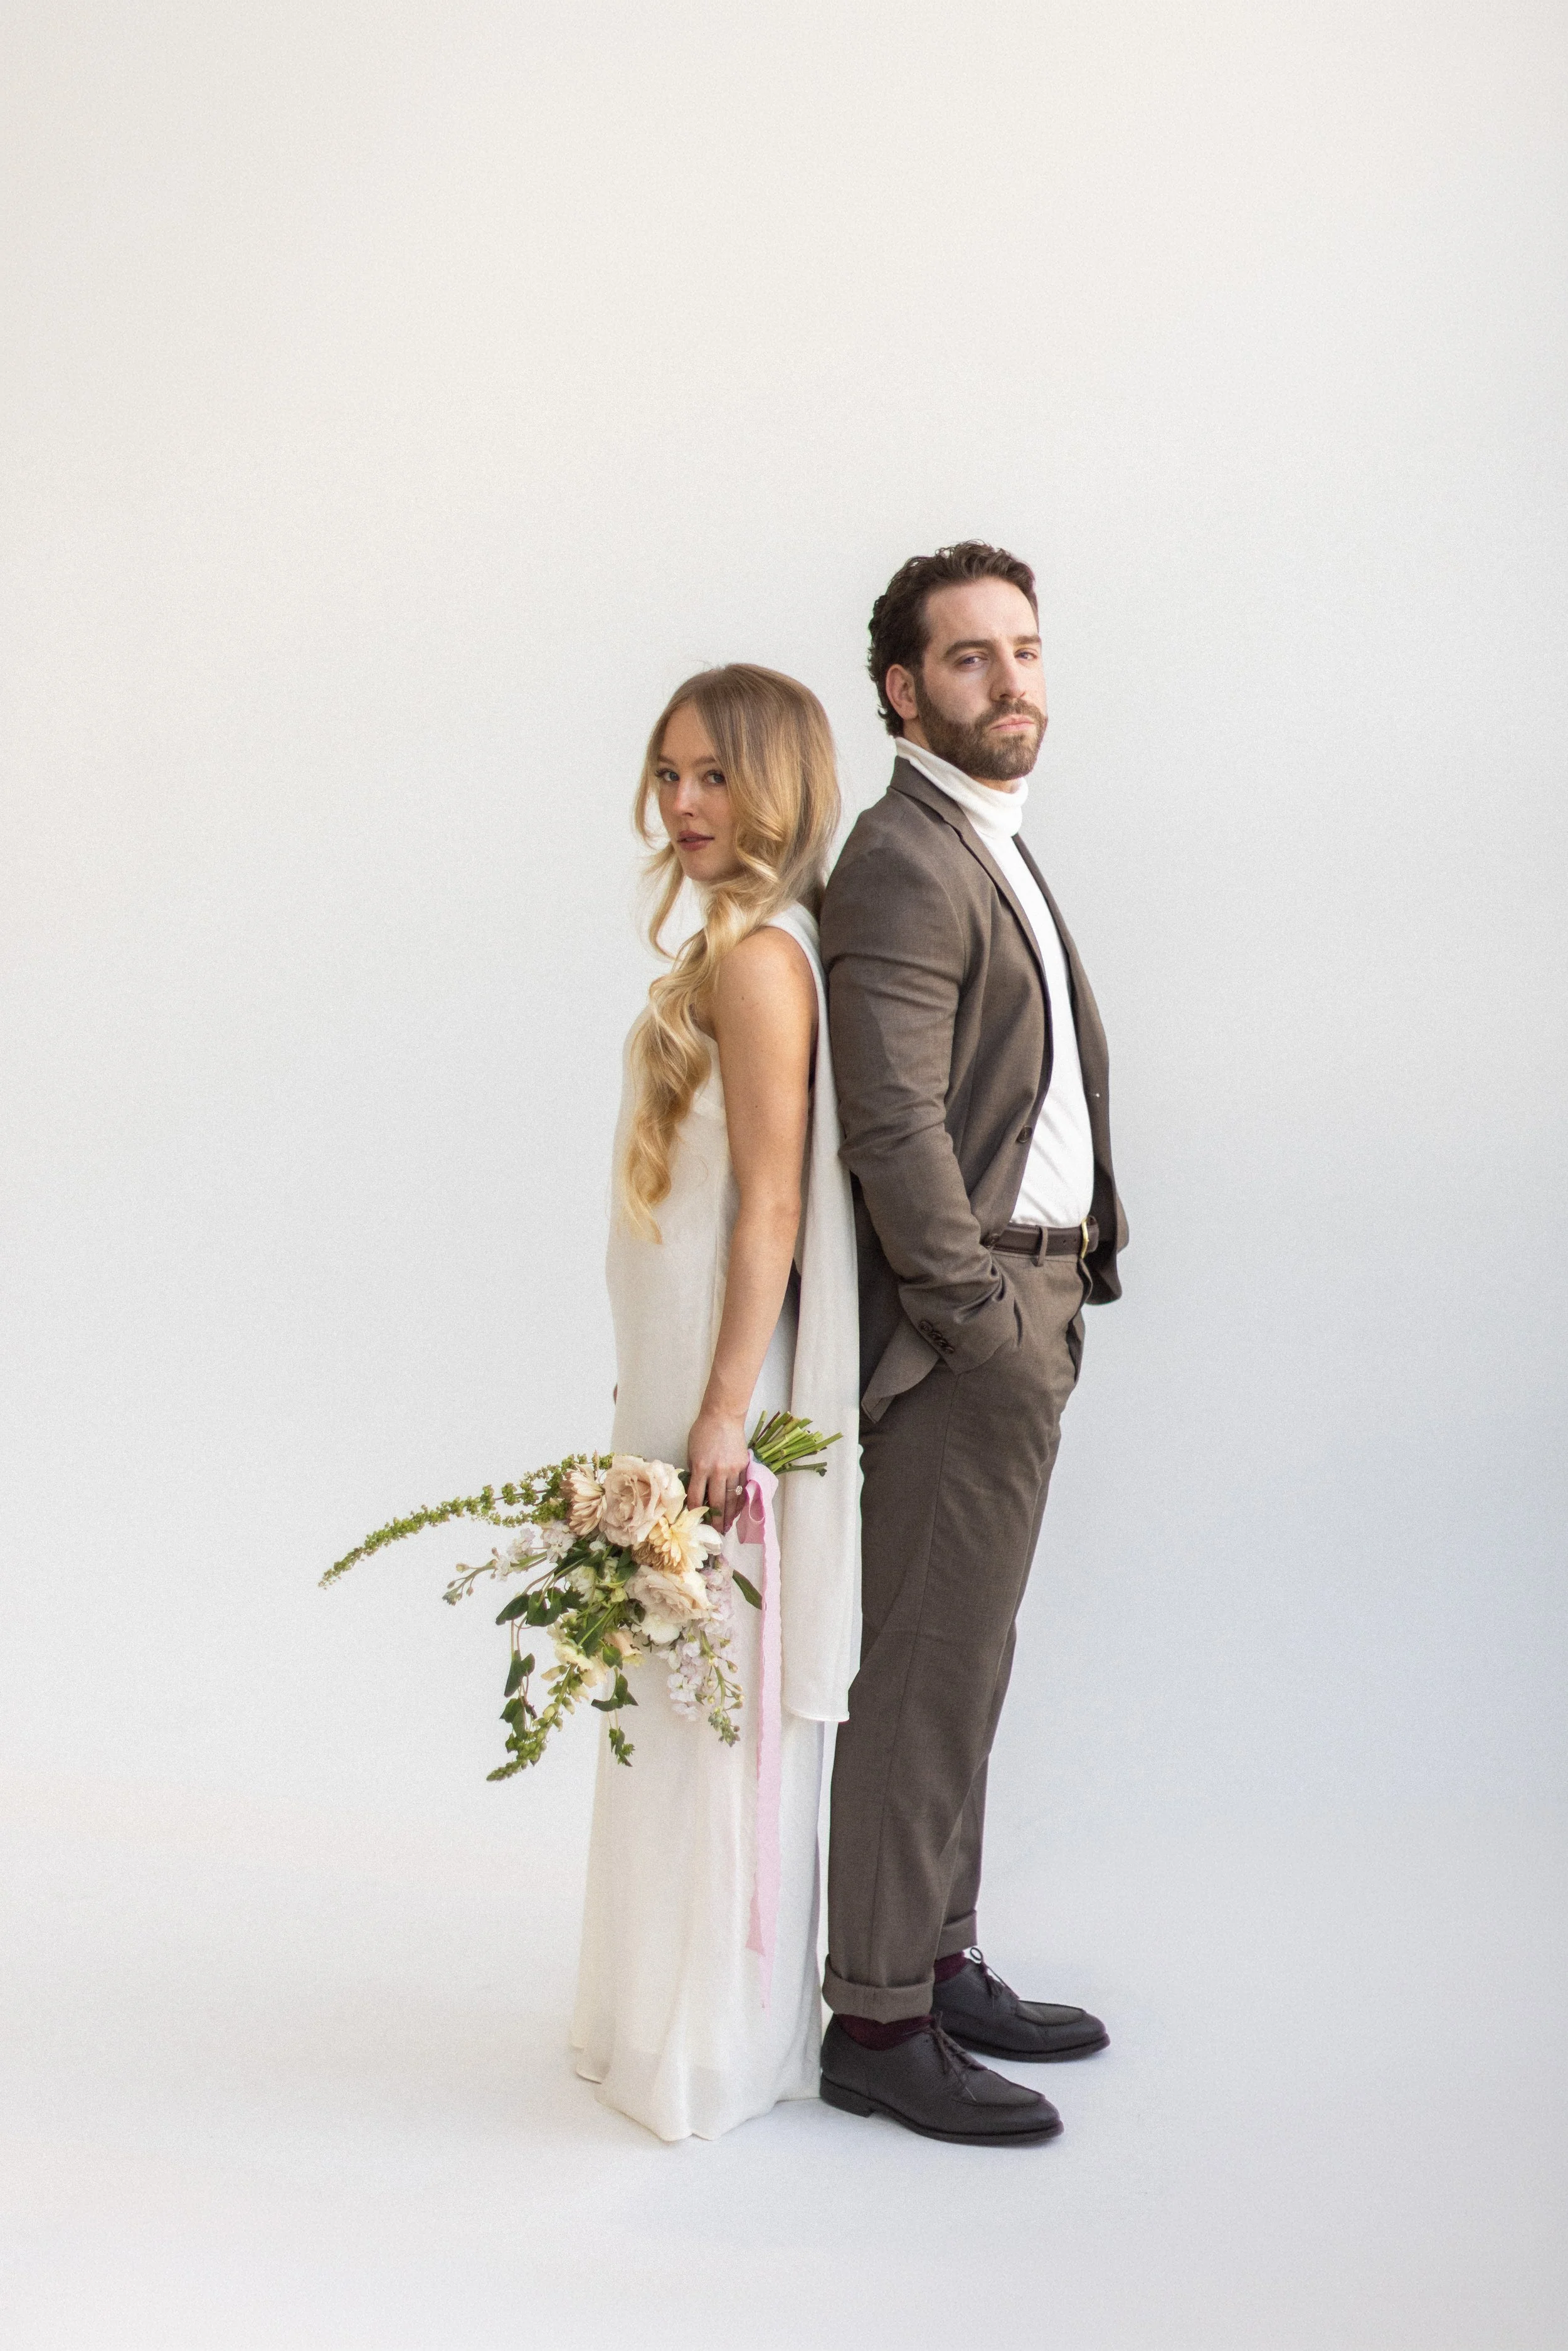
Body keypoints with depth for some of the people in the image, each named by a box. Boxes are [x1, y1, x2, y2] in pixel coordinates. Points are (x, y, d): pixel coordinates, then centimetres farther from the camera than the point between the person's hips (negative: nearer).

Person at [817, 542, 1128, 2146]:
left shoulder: (992, 852, 19)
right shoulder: (903, 865, -14)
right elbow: (892, 1124, -21)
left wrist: (1053, 1297, 14)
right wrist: (981, 1318, -18)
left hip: (1025, 1306, 10)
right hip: (966, 1324, -10)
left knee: (958, 1667, 16)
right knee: (925, 1677, -4)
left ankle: (941, 1966, 28)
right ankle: (878, 2022, 7)